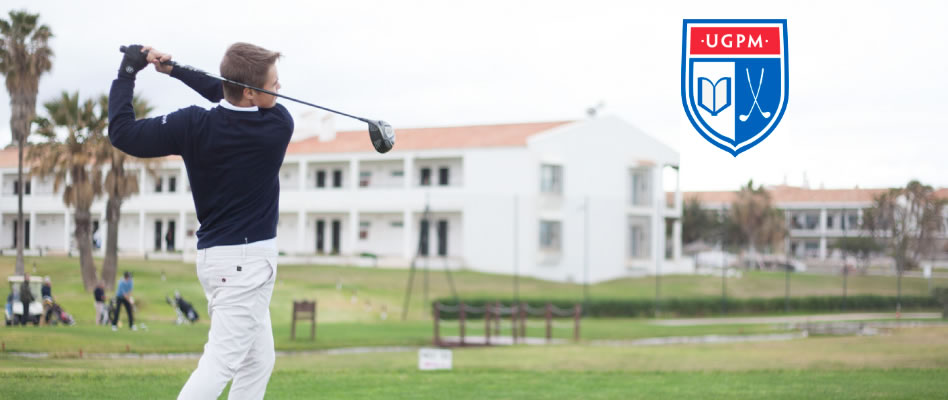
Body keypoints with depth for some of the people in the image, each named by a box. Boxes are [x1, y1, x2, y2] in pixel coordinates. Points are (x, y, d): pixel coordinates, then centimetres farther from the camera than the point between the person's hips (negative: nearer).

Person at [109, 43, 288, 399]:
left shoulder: (193, 126, -8)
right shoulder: (280, 125, -12)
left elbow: (122, 132, -6)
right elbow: (226, 97, 3)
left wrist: (127, 73, 2)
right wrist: (176, 69, -3)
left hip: (217, 255, 6)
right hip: (247, 261, -6)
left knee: (258, 362, 16)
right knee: (220, 364, -9)